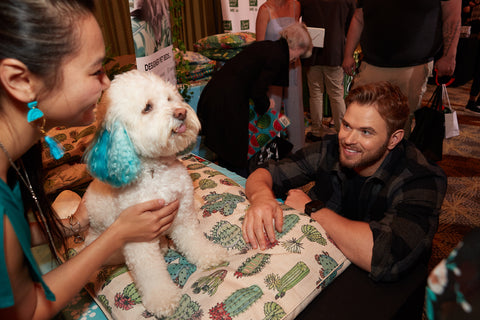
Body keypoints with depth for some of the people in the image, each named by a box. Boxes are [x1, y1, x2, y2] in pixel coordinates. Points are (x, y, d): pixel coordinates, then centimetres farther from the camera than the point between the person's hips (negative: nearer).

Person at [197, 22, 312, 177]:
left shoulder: (266, 46, 17)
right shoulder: (277, 55, -10)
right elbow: (257, 92, -13)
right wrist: (267, 104, 4)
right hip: (227, 102, -9)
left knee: (225, 157, 21)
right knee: (237, 159, 5)